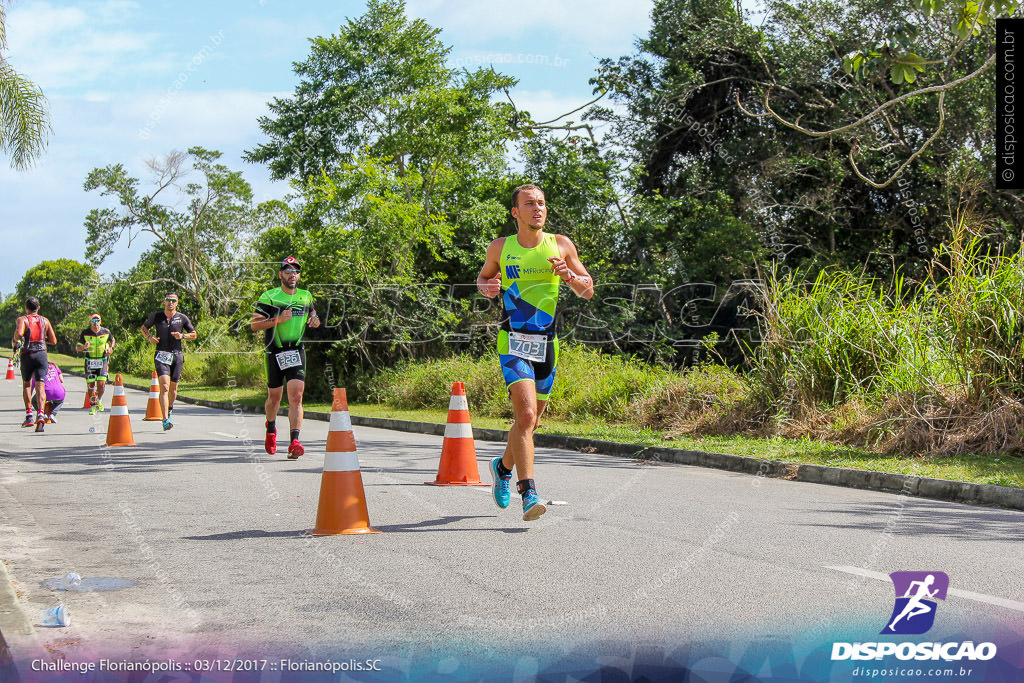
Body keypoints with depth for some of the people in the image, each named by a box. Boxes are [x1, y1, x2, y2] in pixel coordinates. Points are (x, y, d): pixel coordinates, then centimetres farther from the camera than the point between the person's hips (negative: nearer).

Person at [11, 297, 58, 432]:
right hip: (41, 354, 1)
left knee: (26, 385, 18)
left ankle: (29, 415, 14)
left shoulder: (22, 319, 0)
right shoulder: (45, 321, 10)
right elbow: (53, 341, 10)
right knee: (40, 386, -6)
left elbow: (19, 333, -21)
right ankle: (40, 414, -27)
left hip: (27, 355, -1)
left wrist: (14, 340, 0)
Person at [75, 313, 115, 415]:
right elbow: (77, 348, -3)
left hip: (102, 360, 0)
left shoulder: (106, 332, -2)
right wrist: (83, 347, -25)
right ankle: (92, 406, 14)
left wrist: (111, 348, -1)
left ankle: (99, 400, 16)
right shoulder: (85, 333, -6)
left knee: (101, 383, -13)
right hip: (90, 361, 0)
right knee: (90, 384, -3)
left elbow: (113, 340, 19)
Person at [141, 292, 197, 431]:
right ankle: (165, 420, -24)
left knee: (173, 388, 10)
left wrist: (182, 335, -8)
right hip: (161, 355, -2)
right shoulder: (156, 316, 3)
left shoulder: (182, 318, 4)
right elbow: (144, 327, 19)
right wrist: (149, 337, -2)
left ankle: (170, 409, 42)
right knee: (164, 387, -18)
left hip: (177, 355, 2)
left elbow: (194, 334, 12)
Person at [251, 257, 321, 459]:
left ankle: (295, 441, -19)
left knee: (296, 397, -14)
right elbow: (254, 325, -8)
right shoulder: (269, 297, -4)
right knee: (274, 397, 11)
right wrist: (278, 320, -21)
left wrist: (315, 320, 3)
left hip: (296, 353, 2)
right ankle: (271, 429, 41)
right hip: (274, 353, -2)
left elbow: (312, 314, 27)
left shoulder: (306, 297, 9)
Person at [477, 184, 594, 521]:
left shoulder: (561, 245, 5)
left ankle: (503, 466, 41)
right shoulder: (500, 248, 2)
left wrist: (568, 275, -11)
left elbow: (588, 290, 10)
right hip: (513, 342, -3)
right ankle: (528, 494, -20)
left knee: (530, 420, 13)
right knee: (525, 414, -20)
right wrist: (487, 287, -4)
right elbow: (483, 277, 19)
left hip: (547, 344, 3)